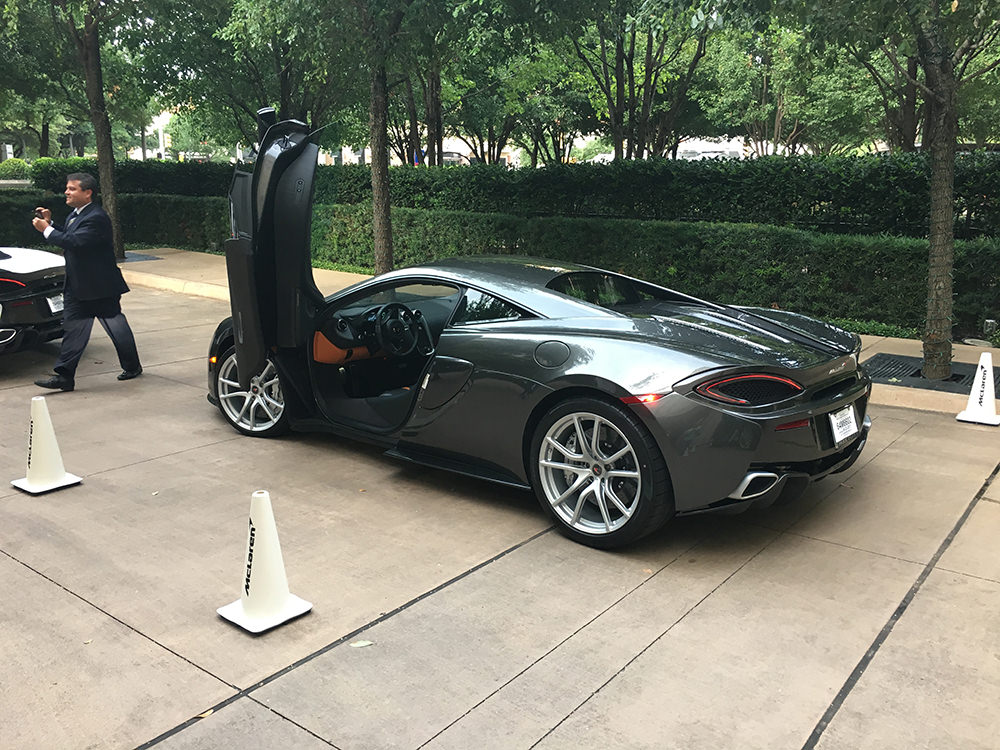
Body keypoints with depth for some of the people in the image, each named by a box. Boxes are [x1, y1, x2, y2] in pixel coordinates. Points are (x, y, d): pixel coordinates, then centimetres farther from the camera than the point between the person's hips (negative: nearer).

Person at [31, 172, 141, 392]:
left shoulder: (96, 218, -19)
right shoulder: (75, 215, 12)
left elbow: (74, 242, -28)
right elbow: (66, 237, 18)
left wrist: (46, 230, -19)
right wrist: (50, 222, 7)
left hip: (100, 287, -9)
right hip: (78, 287, 9)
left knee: (116, 326, 6)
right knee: (73, 327, 6)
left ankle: (133, 367, 23)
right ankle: (64, 376, 7)